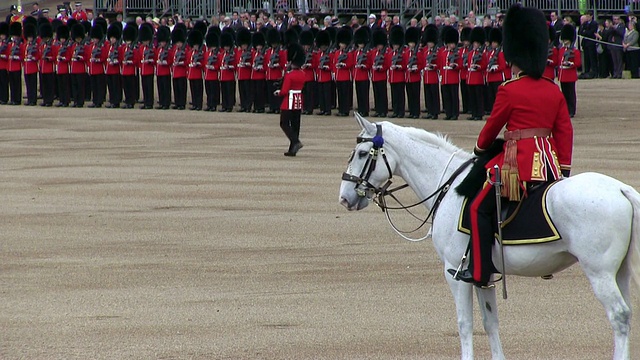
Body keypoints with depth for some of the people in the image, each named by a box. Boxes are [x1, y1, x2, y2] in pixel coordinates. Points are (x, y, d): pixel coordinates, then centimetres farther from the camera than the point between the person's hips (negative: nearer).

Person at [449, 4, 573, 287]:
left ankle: (479, 272, -2)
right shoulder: (554, 91, 8)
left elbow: (493, 125, 1)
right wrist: (564, 168, 14)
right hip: (549, 163, 7)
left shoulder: (509, 91, -9)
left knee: (480, 209, 2)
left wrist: (480, 147, 21)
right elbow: (565, 131, 9)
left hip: (518, 163, -7)